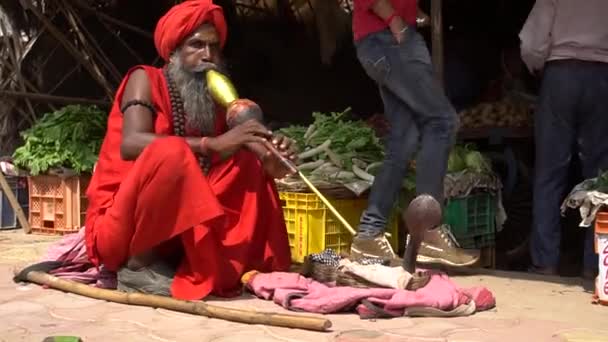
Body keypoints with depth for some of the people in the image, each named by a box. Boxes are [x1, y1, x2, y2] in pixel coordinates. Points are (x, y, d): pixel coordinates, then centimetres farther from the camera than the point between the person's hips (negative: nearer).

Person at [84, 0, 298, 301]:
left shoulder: (215, 102, 8)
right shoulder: (146, 80, -7)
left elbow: (247, 155, 4)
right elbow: (130, 145, -24)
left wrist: (271, 164, -20)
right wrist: (213, 144, -32)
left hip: (183, 234, 6)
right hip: (121, 231, -6)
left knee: (249, 164, -3)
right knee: (170, 151, -29)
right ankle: (138, 266, -17)